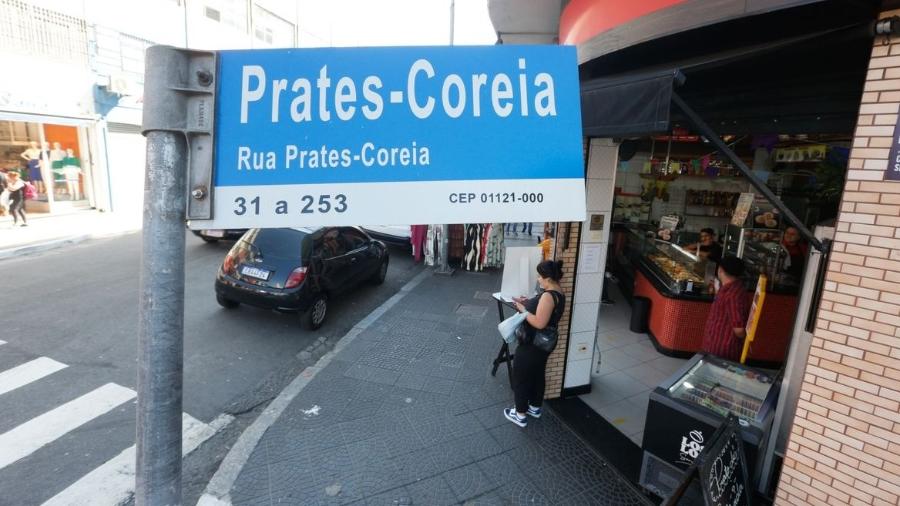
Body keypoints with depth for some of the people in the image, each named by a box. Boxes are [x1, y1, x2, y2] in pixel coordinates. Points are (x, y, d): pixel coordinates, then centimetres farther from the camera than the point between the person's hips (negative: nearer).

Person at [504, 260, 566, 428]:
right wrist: (528, 302, 4)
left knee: (521, 377, 6)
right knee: (537, 374, 23)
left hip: (533, 344, -10)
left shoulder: (548, 295, -28)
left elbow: (539, 322, -31)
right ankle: (535, 407, 40)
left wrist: (523, 310, -19)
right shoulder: (558, 293, 4)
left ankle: (521, 415, 19)